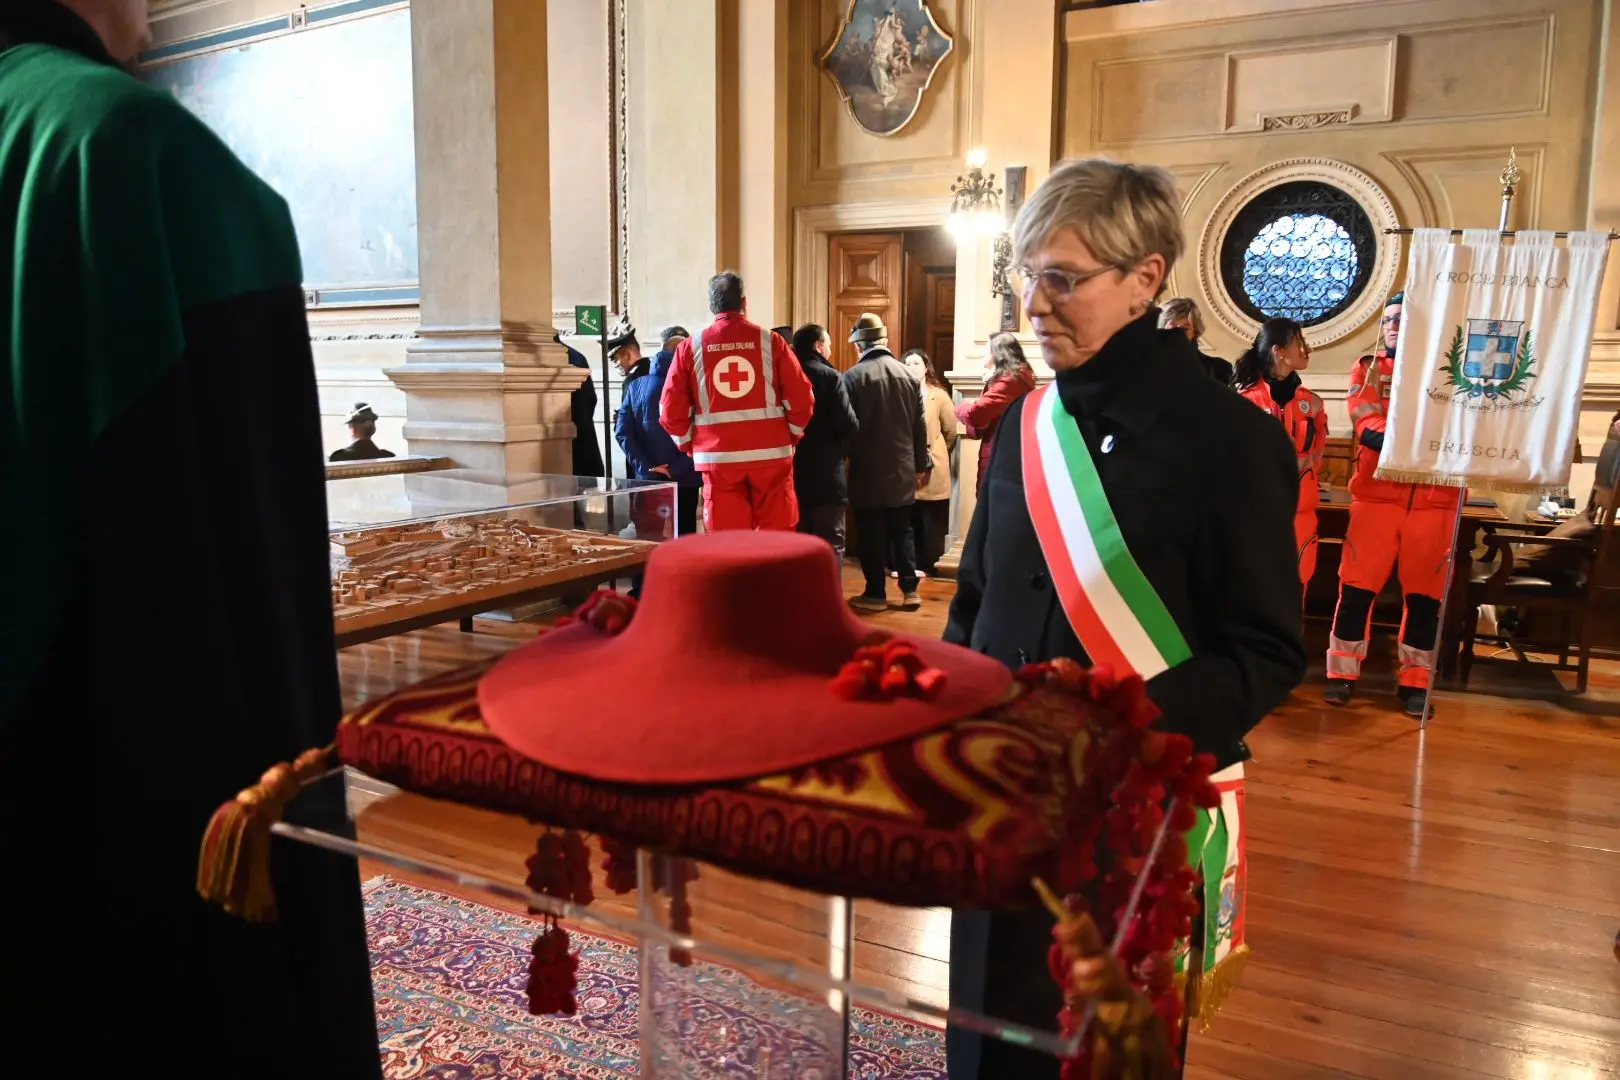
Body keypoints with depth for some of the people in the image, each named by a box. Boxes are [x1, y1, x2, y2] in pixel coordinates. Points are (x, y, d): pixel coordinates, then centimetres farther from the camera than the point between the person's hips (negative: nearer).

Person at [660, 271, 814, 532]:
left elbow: (671, 409, 1)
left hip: (718, 458, 1)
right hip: (771, 454, 0)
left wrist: (690, 445, 15)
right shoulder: (770, 341, -1)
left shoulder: (690, 347, 2)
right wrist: (792, 436, 13)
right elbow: (801, 399, -2)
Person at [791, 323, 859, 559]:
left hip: (793, 470, 5)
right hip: (826, 473, -5)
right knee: (830, 544, 2)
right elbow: (849, 424, -15)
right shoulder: (830, 376, -9)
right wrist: (842, 445, 5)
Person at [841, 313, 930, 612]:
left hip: (867, 470, -4)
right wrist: (921, 464, 15)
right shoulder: (908, 374, 2)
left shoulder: (853, 376, -12)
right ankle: (910, 590, 14)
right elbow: (920, 426, 6)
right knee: (902, 532, 13)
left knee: (871, 535, 4)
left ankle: (876, 593, 9)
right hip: (902, 470, 4)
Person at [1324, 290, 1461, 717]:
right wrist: (1381, 434, -27)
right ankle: (1342, 673, 7)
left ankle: (1415, 681, 14)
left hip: (1434, 495, 1)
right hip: (1376, 490, 0)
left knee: (1425, 591, 4)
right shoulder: (1367, 367, 11)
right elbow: (1363, 418, -5)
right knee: (1357, 584, -2)